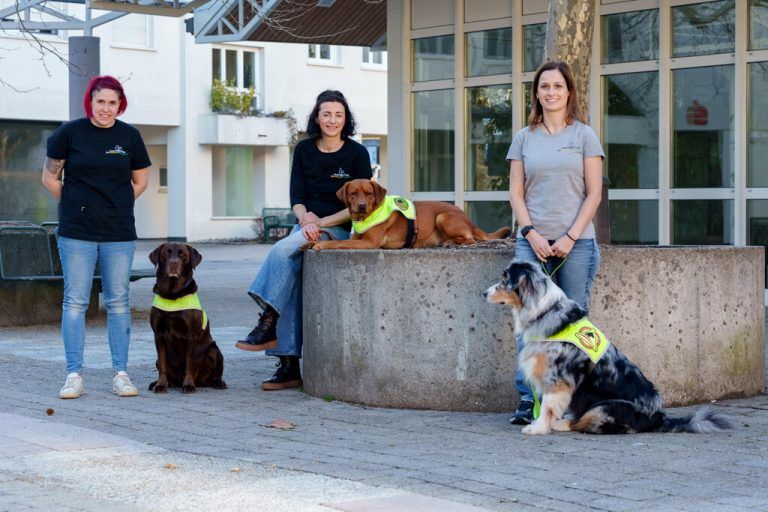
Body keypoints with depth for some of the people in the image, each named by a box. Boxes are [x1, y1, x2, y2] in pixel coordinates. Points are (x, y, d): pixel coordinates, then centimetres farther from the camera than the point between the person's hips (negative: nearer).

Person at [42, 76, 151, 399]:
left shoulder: (129, 136, 4)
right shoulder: (70, 132, -1)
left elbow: (140, 181, 15)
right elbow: (50, 178, 6)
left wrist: (117, 208, 12)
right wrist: (76, 205, 10)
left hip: (119, 235, 2)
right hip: (76, 233, -1)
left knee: (118, 302, 4)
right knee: (75, 302, 0)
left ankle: (121, 373, 10)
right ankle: (74, 375, 5)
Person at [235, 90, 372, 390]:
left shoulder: (357, 154, -3)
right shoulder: (304, 150, 9)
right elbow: (296, 197, 7)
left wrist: (320, 223, -14)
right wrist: (305, 218, -15)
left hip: (338, 230, -4)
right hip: (306, 227, 4)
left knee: (282, 250, -29)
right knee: (290, 276, -19)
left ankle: (268, 324, -24)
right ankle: (289, 366, -20)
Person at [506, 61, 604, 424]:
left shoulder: (584, 136, 6)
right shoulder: (524, 138, 11)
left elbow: (594, 193, 1)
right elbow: (516, 193, 8)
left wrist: (570, 237, -9)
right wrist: (532, 234, -6)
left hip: (576, 242, -1)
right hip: (532, 241, 2)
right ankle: (528, 399, -2)